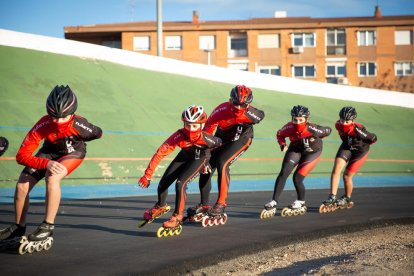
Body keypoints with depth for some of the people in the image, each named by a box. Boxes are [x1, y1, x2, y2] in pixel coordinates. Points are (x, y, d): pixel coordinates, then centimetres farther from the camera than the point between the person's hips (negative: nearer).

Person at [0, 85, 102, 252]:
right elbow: (21, 156, -37)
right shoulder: (43, 125, -35)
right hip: (50, 152, 3)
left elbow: (98, 133, -10)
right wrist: (47, 163, -52)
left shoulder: (79, 125, -35)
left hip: (73, 152, -2)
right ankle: (19, 227, 12)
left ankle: (48, 227, -25)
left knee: (52, 176, -33)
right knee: (22, 185, -11)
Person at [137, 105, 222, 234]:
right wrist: (148, 174, -35)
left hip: (200, 159, -3)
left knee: (180, 183, -24)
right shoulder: (179, 136, -34)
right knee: (163, 183, 1)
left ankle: (178, 216, -6)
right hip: (184, 156, 3)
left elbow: (219, 143, -14)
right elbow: (160, 152, -33)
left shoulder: (206, 139, -37)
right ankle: (161, 206, 34)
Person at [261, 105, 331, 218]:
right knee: (283, 173, -15)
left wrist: (316, 138, -18)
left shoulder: (312, 129, -33)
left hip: (312, 152, -3)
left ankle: (301, 202, 13)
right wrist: (282, 145, -15)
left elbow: (328, 130, -14)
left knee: (297, 178, -14)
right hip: (295, 149, 3)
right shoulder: (289, 128, -26)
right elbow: (279, 135, -4)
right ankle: (273, 202, -10)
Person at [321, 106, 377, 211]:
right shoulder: (338, 125, -19)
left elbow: (373, 138, -22)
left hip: (360, 151, -5)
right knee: (336, 169, -15)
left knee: (347, 176, -4)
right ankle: (332, 197, -10)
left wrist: (361, 144, -11)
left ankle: (347, 199, 22)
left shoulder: (358, 130, -36)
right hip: (346, 147, 5)